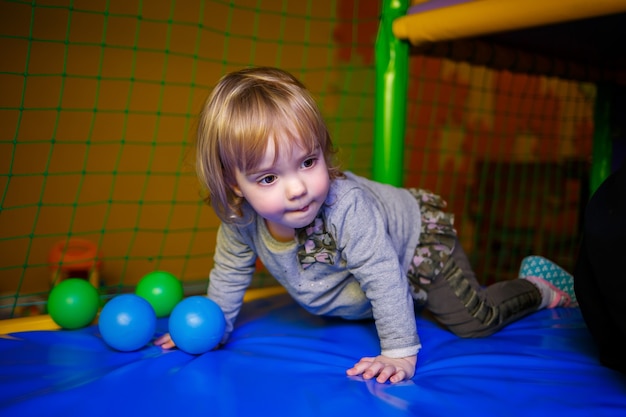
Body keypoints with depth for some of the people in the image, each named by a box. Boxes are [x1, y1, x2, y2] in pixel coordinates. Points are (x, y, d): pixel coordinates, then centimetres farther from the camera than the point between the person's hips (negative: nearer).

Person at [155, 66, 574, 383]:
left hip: (419, 240, -6)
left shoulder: (347, 208, -45)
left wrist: (400, 353, -36)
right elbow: (230, 270, -8)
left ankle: (538, 290, 22)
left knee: (473, 320, -5)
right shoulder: (240, 219, -27)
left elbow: (385, 278, -39)